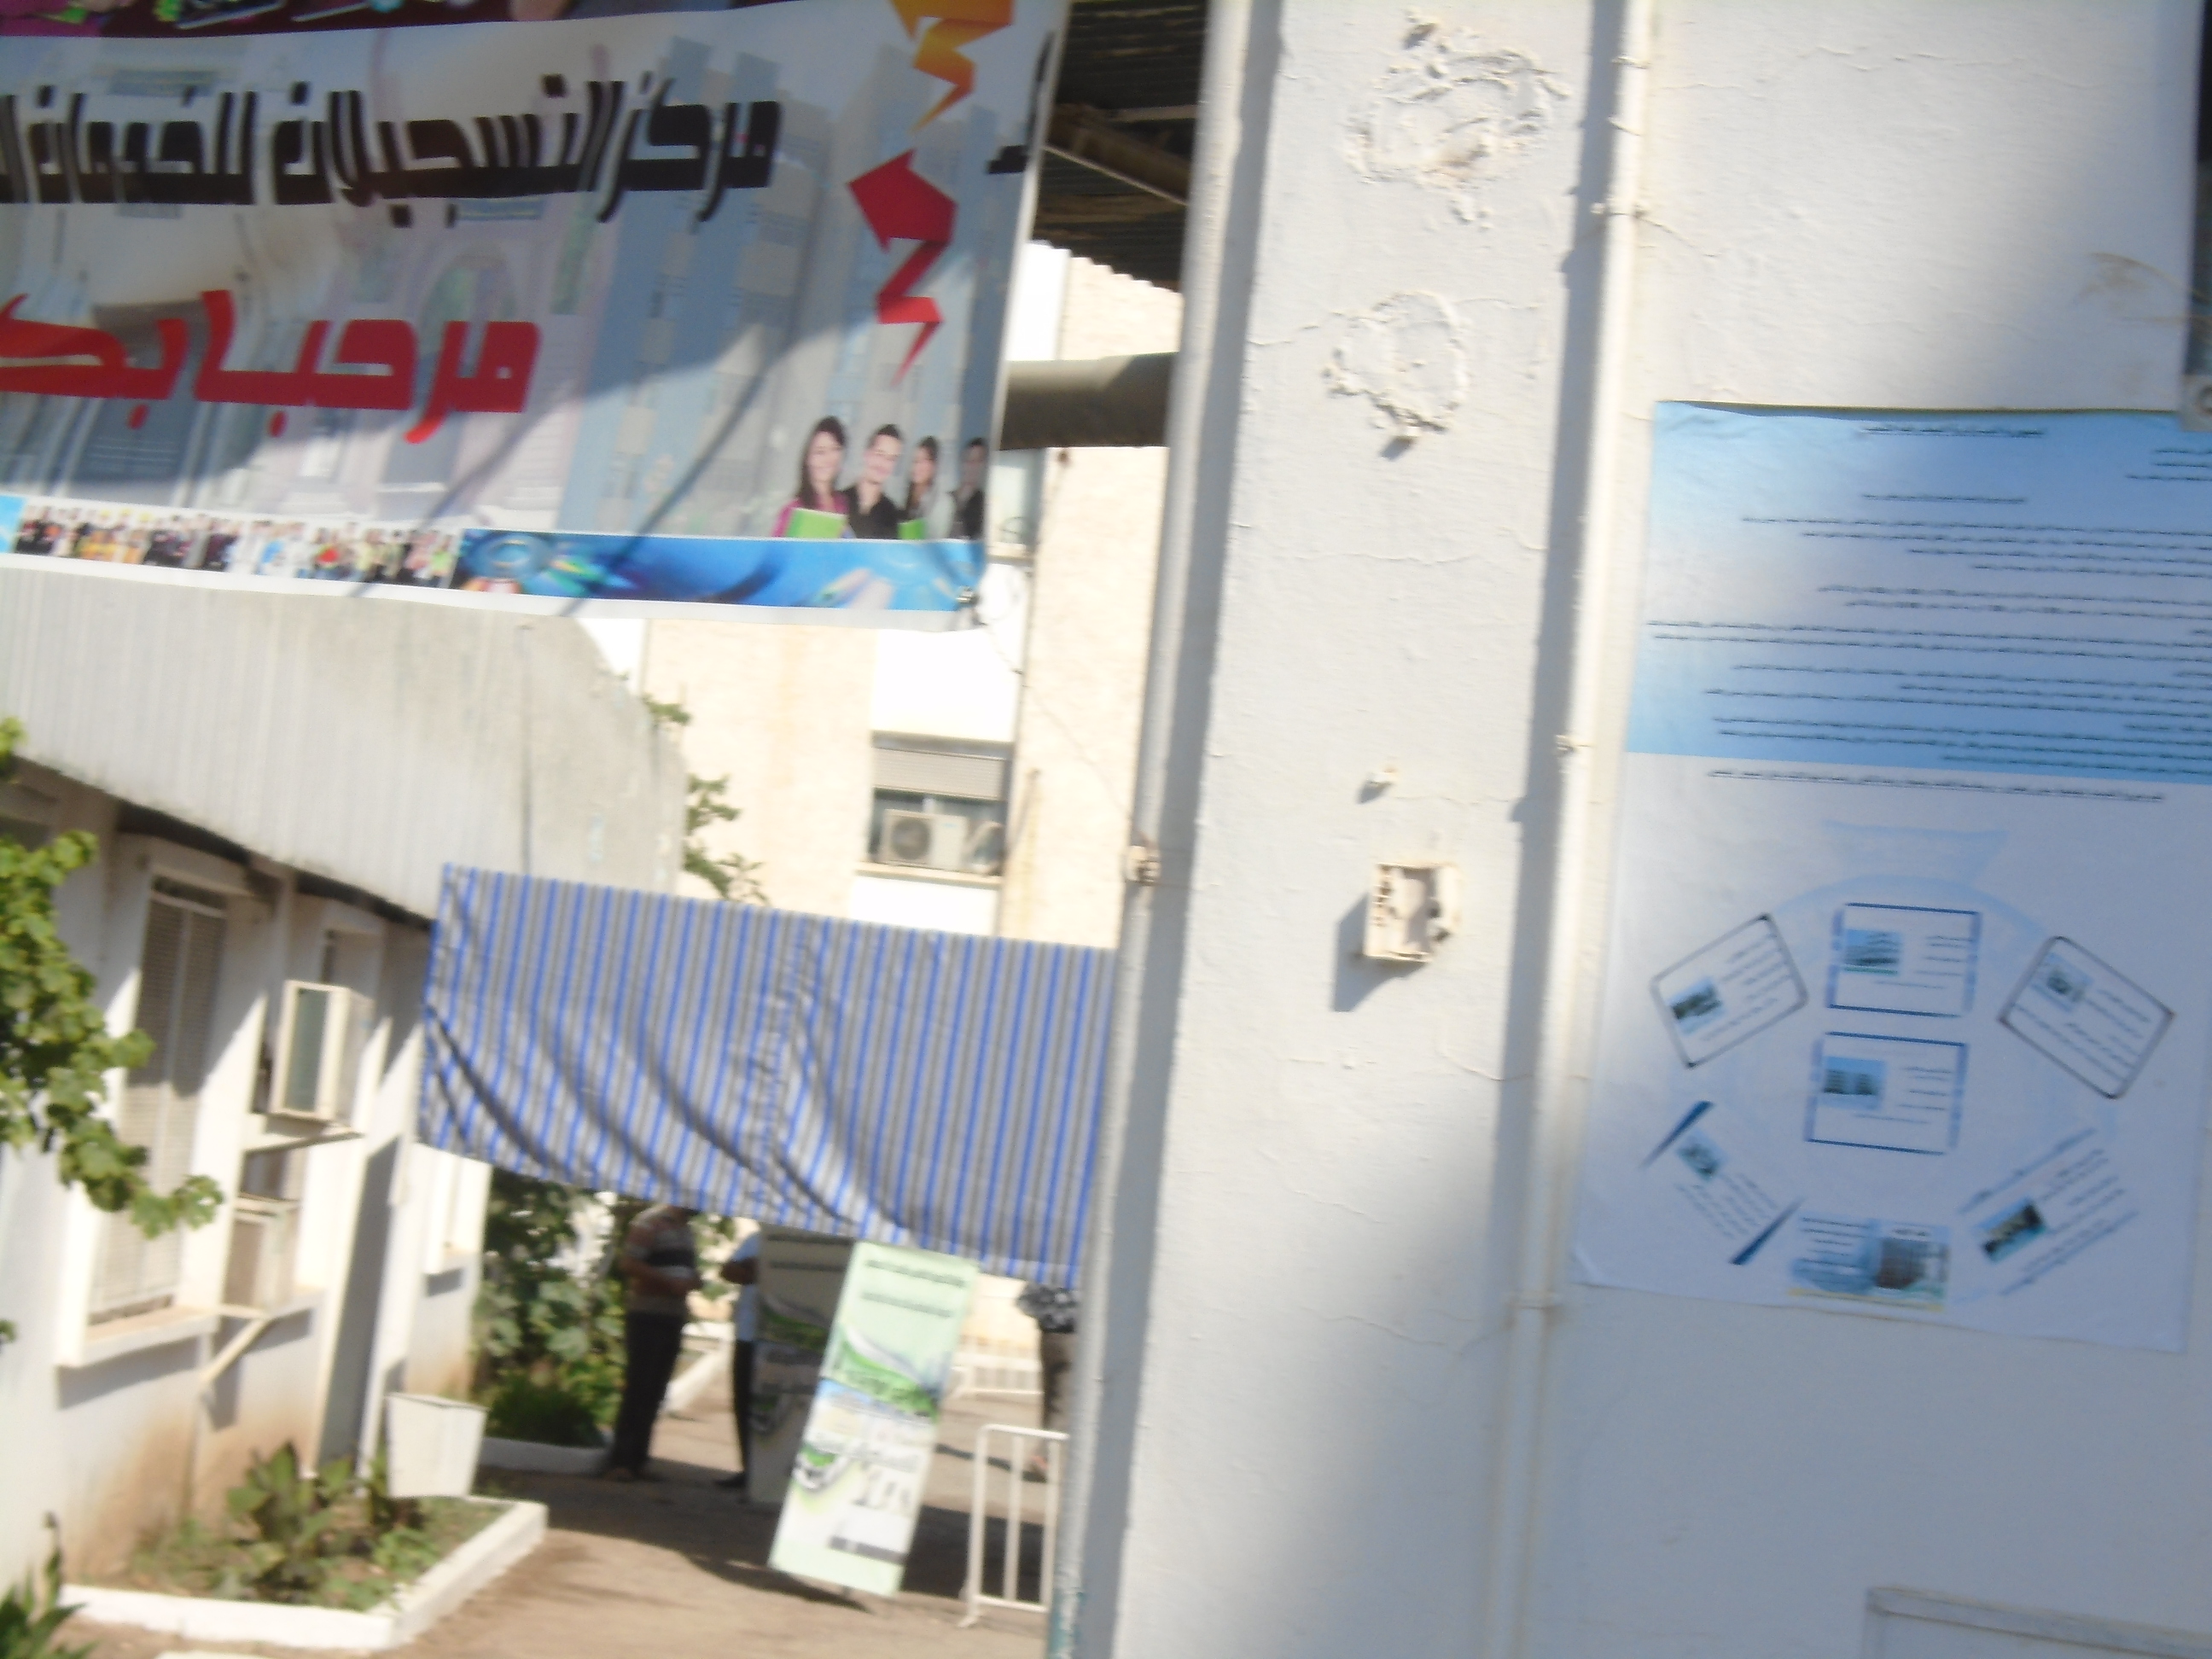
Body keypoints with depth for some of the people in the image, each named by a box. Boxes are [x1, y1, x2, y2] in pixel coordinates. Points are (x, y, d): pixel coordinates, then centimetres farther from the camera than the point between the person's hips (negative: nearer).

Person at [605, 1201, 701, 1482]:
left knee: (653, 1394, 7)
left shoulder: (685, 1229, 17)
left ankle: (635, 1462, 11)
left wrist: (692, 1281, 4)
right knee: (637, 1391, -7)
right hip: (647, 1317, -8)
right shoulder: (652, 1222, -8)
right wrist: (670, 1283, -20)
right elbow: (627, 1264, -16)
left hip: (673, 1319, 8)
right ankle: (620, 1462, -4)